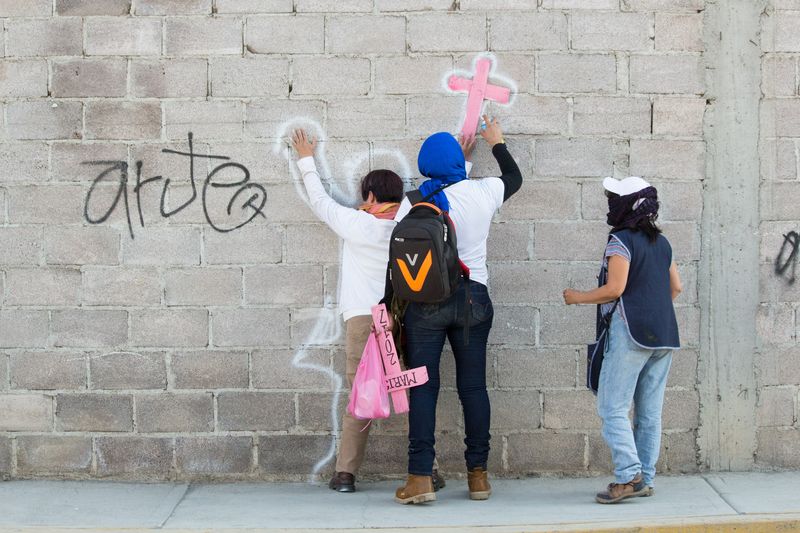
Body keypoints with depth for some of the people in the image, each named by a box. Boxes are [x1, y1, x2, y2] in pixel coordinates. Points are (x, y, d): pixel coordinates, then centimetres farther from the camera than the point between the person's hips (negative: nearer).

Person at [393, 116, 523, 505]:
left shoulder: (412, 203, -8)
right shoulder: (482, 192, -1)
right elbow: (515, 177, 20)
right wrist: (497, 143, 34)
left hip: (424, 302, -1)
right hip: (474, 298, 2)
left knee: (423, 387, 0)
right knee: (473, 386, 7)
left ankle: (420, 477, -5)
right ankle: (478, 473, 11)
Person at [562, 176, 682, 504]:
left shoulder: (621, 240, -9)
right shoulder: (661, 242, 15)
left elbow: (614, 289, -15)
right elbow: (676, 287, 18)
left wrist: (577, 298, -2)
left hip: (630, 333, -8)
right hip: (664, 335, 8)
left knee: (612, 407, -7)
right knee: (649, 412, 9)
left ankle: (629, 476, -16)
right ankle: (645, 479, 11)